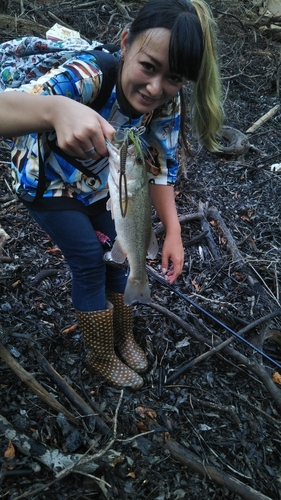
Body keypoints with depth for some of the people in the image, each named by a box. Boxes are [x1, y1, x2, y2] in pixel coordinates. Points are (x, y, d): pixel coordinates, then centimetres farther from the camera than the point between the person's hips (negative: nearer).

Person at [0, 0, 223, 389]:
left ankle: (124, 339, 35)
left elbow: (161, 166, -14)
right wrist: (57, 109, -76)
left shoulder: (167, 101, -24)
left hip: (101, 182, 5)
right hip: (47, 184, -5)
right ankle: (103, 358, 20)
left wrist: (173, 233, -25)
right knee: (91, 263, -5)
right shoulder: (88, 76, -40)